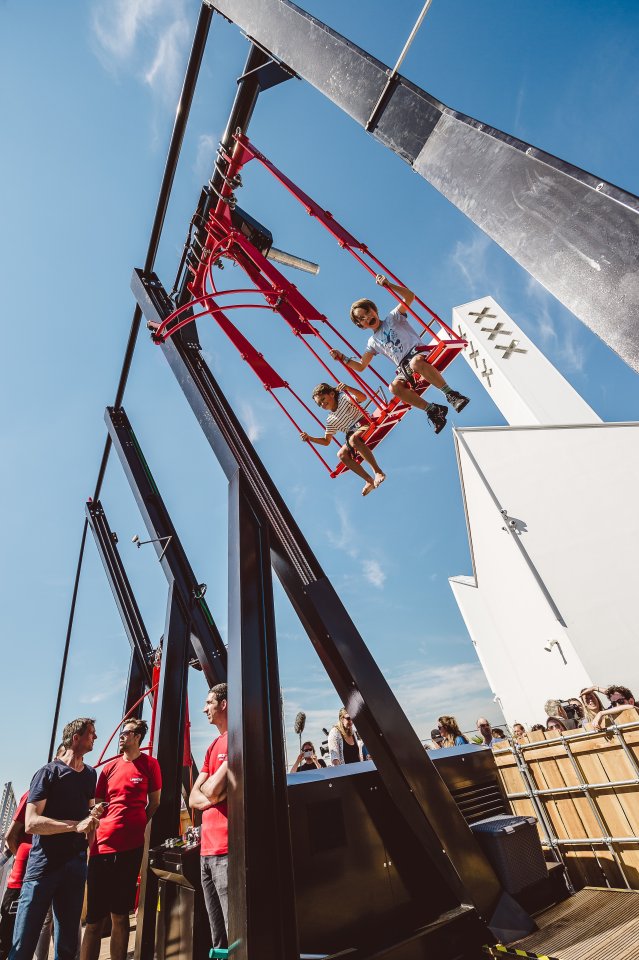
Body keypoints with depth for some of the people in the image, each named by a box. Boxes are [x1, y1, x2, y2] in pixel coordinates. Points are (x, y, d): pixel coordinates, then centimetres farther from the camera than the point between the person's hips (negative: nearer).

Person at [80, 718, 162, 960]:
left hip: (131, 847, -2)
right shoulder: (109, 767, 6)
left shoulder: (150, 764, -3)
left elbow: (154, 802, 4)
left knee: (120, 915, 8)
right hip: (102, 846, 2)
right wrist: (91, 840, 4)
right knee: (93, 917, 6)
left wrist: (138, 826, -1)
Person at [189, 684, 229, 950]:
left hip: (227, 849, -9)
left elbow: (212, 789, -18)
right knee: (218, 940, 16)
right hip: (207, 849, 9)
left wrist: (208, 788, 4)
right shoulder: (213, 746, 16)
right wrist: (211, 796, -7)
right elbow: (194, 798, 14)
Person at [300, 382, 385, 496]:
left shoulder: (344, 398, 2)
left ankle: (378, 471, -35)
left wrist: (347, 388, -31)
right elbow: (326, 441, 15)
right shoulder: (331, 421, 13)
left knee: (352, 439, -37)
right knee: (341, 454, -21)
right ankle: (370, 481, -21)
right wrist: (309, 438, 2)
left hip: (365, 424, -5)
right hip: (352, 435, 5)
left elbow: (363, 398, -17)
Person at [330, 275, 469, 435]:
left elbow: (409, 296, -3)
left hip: (418, 353, -4)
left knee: (415, 363, -41)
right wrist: (342, 358, 9)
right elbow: (361, 366, 21)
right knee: (394, 387, -30)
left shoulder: (392, 317, 12)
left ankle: (451, 394, -33)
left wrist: (388, 284, -13)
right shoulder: (373, 342, 22)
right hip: (404, 369, 4)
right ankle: (433, 409, -23)